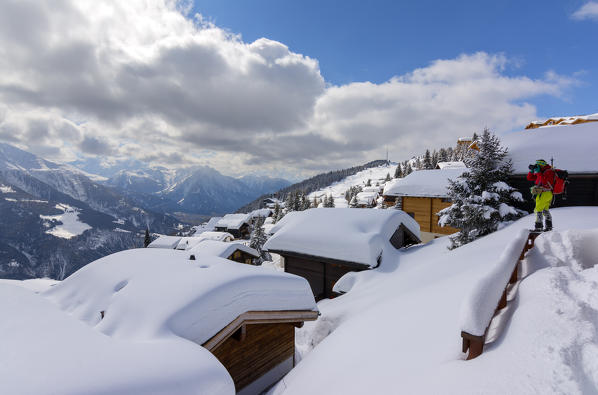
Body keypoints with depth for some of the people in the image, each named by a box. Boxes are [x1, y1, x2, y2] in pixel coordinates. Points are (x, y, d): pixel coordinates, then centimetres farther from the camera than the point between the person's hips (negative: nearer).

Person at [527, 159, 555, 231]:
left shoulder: (549, 171, -10)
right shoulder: (542, 172, 16)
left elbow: (544, 181, -25)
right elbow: (529, 178, 18)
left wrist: (538, 173, -21)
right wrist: (532, 170, 3)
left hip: (544, 193, -10)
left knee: (538, 210, -10)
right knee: (545, 210, 16)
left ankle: (538, 227, -10)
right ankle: (549, 226, 25)